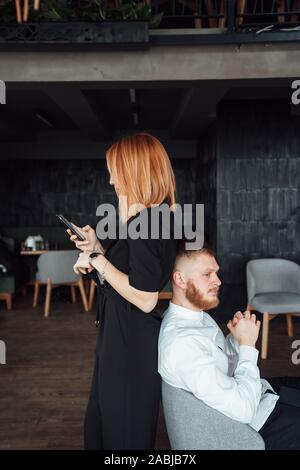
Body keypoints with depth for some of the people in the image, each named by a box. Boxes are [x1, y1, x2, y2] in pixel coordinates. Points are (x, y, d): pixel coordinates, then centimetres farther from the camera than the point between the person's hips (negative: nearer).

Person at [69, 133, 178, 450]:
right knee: (103, 419, 27)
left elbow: (145, 298, -28)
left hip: (131, 343, -10)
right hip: (125, 334, 10)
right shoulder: (153, 217, 7)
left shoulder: (144, 223, -24)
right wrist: (98, 249, 7)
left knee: (124, 432, 13)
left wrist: (97, 261, -20)